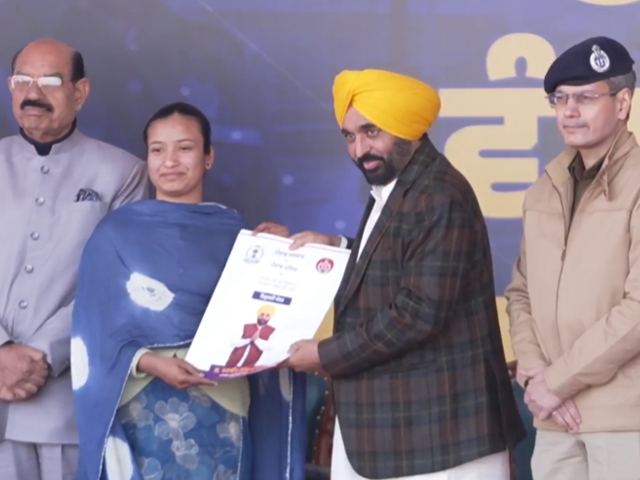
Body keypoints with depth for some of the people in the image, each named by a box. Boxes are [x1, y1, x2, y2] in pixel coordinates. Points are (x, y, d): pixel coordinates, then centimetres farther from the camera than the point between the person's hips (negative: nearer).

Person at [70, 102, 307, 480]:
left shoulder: (233, 232, 6)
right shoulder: (117, 232, 2)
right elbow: (97, 330, -2)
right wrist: (149, 363, -15)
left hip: (221, 406, 1)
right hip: (143, 406, -1)